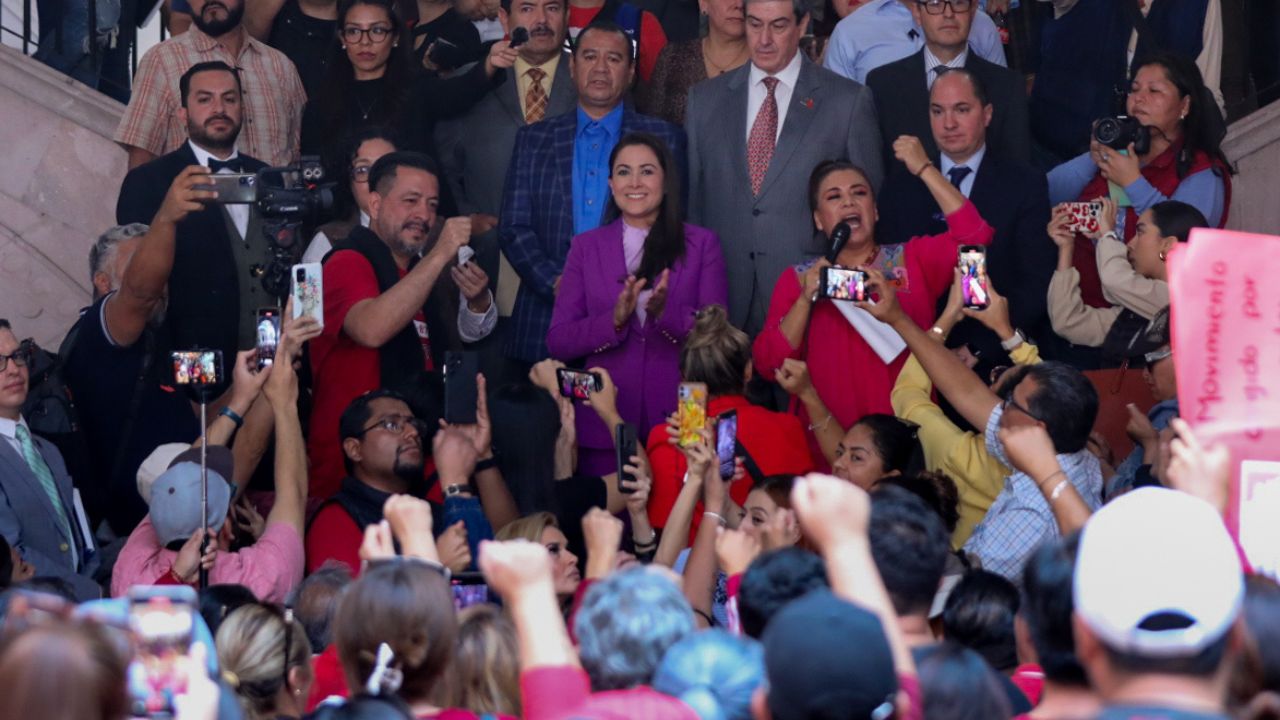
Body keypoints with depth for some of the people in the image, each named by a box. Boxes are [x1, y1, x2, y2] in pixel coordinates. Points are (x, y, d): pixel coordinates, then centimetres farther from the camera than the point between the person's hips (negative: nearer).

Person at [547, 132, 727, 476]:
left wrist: (667, 312, -19)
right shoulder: (586, 247, 11)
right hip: (604, 424, 1)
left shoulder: (702, 244, 8)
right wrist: (614, 320, -14)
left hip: (678, 420, -1)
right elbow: (557, 341, 3)